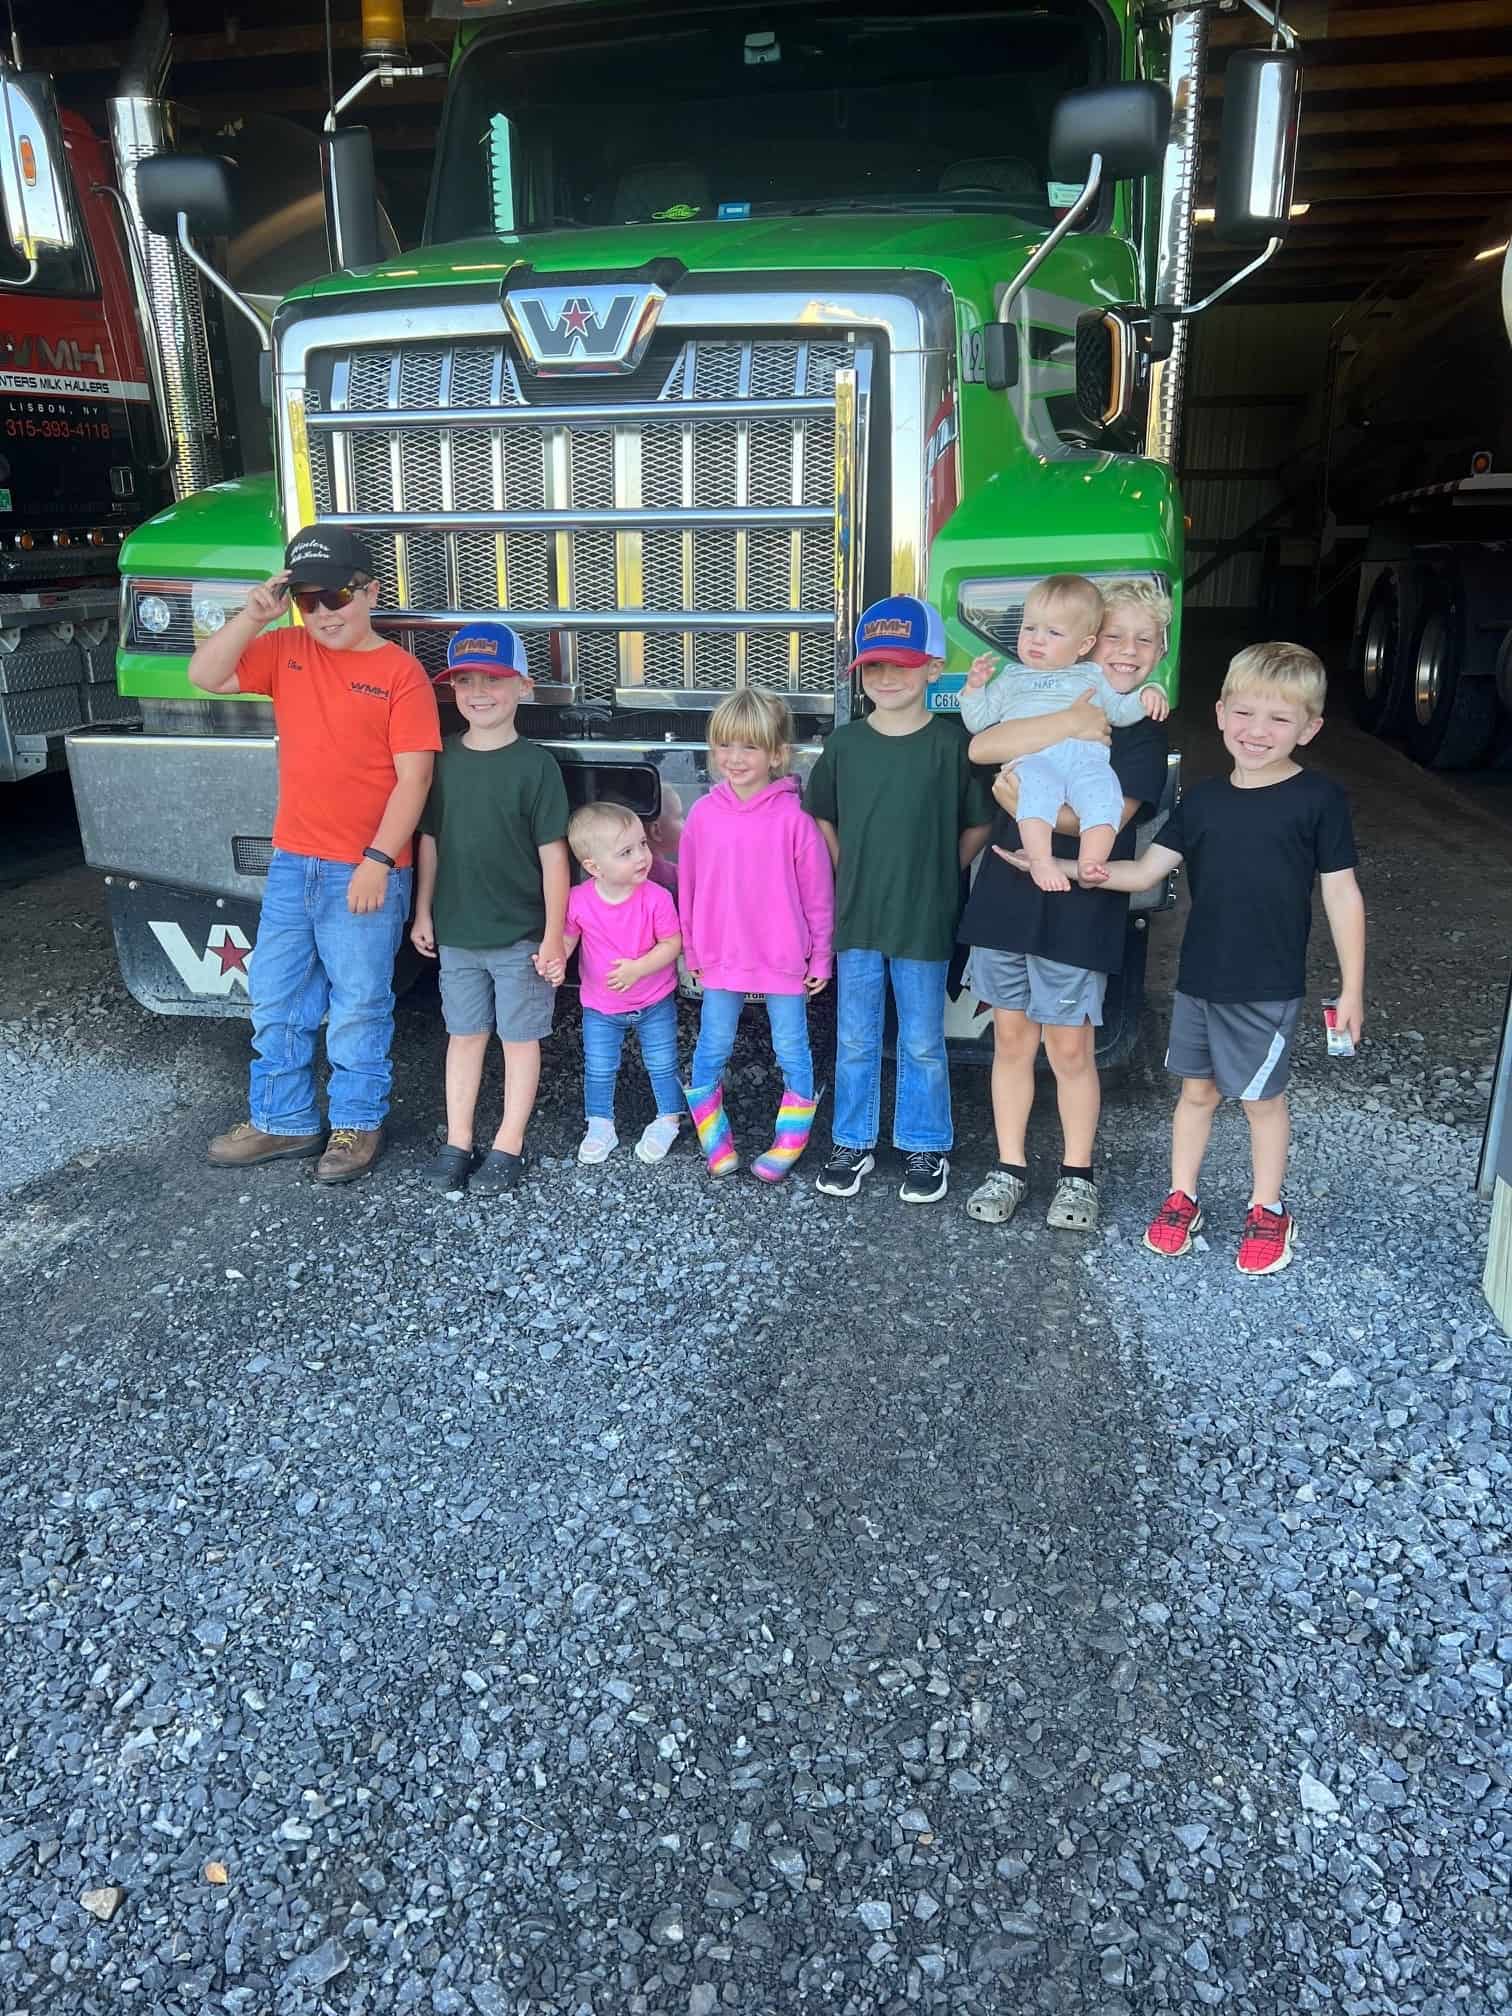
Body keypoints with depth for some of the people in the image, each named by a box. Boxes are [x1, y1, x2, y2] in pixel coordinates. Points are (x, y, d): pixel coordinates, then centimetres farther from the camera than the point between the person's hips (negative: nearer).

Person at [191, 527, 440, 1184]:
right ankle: (282, 1120, 28)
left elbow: (413, 778, -12)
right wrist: (252, 615, -9)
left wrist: (377, 861, -17)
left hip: (365, 875, -6)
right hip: (290, 864, 6)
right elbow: (206, 676, 2)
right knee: (276, 1002, 14)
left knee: (357, 1009, 5)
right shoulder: (285, 652, 8)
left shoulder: (400, 673, -8)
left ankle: (357, 1124, 22)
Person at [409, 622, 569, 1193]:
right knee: (464, 1034, 14)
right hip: (456, 933, 4)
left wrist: (555, 936, -12)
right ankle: (457, 1141, 24)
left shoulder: (535, 764, -11)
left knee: (519, 1038, 8)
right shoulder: (442, 758, 1)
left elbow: (553, 855, -11)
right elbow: (429, 839, 8)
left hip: (521, 934, -4)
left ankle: (508, 1145, 19)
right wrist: (423, 913, 9)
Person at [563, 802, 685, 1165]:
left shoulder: (655, 898, -24)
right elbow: (566, 940, -5)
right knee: (598, 1070, 13)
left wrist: (638, 968, -30)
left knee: (662, 1064, 14)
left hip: (655, 1003, -1)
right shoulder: (578, 901, -19)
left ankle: (667, 1121, 37)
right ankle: (600, 1127, 34)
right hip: (600, 1007, 1)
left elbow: (672, 943, -17)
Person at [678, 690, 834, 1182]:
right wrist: (691, 950, 8)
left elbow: (818, 895, -6)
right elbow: (688, 886, 5)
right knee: (712, 1050, 12)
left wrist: (821, 957, -1)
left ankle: (788, 1146, 26)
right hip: (721, 957, 3)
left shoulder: (793, 819, -13)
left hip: (784, 958, -2)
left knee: (792, 1051, 9)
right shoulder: (704, 813, -3)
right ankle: (715, 1141, 31)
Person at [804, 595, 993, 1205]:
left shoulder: (952, 743, -7)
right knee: (854, 1041, 12)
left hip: (924, 924, -2)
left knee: (922, 1044, 9)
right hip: (856, 919, 3)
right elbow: (821, 817, 14)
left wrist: (936, 876, 0)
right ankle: (852, 1144, 27)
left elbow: (978, 824, 1)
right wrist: (853, 873, 8)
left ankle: (926, 1149, 24)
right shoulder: (845, 743, 1)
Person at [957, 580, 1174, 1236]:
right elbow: (981, 747, -15)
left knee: (1070, 1048, 6)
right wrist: (1069, 723, -23)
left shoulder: (1145, 733, 0)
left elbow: (1109, 820, -14)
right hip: (1004, 898, 2)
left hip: (1079, 912, -2)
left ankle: (1077, 1174, 25)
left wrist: (1029, 804, -24)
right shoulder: (1043, 698, 5)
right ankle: (1009, 1168, 25)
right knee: (1012, 1038, 11)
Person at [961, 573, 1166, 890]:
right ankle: (1040, 861, -49)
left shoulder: (1091, 676, 36)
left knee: (1103, 789, -33)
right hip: (1031, 756, -2)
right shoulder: (1011, 678, 34)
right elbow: (978, 721, 28)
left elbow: (1118, 711, 35)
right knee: (1038, 784, -38)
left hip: (1085, 754, 2)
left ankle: (1090, 864, -43)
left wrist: (1145, 697, 17)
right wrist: (975, 687, 13)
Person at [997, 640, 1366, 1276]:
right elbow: (1145, 871, 1)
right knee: (1197, 1089, 15)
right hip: (1198, 979, 4)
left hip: (1269, 987, -4)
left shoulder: (1318, 799, -9)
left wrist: (1352, 987, -4)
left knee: (1262, 1098, 10)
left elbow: (1342, 895, -5)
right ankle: (1181, 1199, 30)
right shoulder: (1203, 799, 2)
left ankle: (1266, 1210, 29)